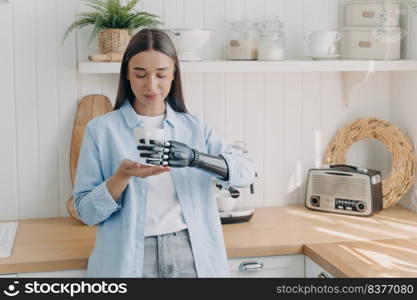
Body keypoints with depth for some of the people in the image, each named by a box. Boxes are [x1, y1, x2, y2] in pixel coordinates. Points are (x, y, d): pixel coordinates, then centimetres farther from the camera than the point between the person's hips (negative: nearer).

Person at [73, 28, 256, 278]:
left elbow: (247, 171, -8)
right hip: (131, 259, -2)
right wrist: (123, 176, -20)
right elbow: (87, 211, -3)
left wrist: (194, 158, -23)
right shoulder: (101, 129, -1)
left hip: (191, 256, 2)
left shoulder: (194, 127, 5)